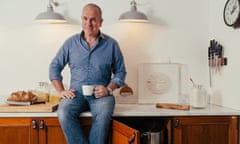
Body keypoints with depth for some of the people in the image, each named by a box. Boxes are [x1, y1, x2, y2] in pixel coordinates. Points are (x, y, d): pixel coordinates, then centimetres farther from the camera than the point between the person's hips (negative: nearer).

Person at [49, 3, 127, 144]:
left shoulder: (111, 44, 4)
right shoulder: (71, 42, 8)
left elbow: (120, 71, 8)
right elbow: (55, 67, 13)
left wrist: (109, 89, -8)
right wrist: (61, 91, 2)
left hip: (101, 94, -1)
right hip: (76, 93, 2)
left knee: (103, 116, -33)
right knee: (63, 113, -30)